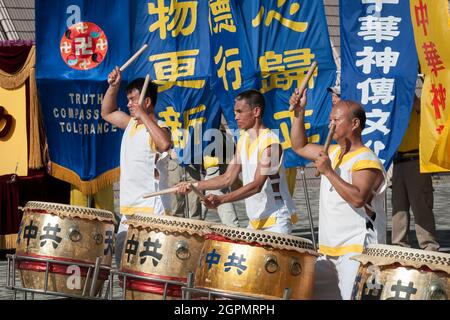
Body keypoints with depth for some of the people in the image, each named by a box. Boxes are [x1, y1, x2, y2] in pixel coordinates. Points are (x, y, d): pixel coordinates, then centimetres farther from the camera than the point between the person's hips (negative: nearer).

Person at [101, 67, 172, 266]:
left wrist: (143, 115, -27)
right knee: (121, 256, 12)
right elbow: (107, 113, 29)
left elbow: (164, 144, -35)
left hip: (151, 211, -9)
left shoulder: (157, 129, -12)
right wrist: (113, 86, 14)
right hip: (129, 210, 9)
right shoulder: (131, 124, 14)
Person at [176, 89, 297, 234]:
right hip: (256, 220, 8)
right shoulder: (243, 140, 9)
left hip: (277, 219, -8)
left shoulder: (270, 142, -16)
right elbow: (228, 178, 10)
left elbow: (257, 185, -23)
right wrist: (194, 186, 1)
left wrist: (221, 199, -30)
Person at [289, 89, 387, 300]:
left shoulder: (367, 162, -14)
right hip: (329, 251, 9)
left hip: (358, 252, -9)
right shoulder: (333, 153, 15)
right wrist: (299, 113, 15)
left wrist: (329, 172, -25)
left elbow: (358, 199, -28)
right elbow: (300, 147, 26)